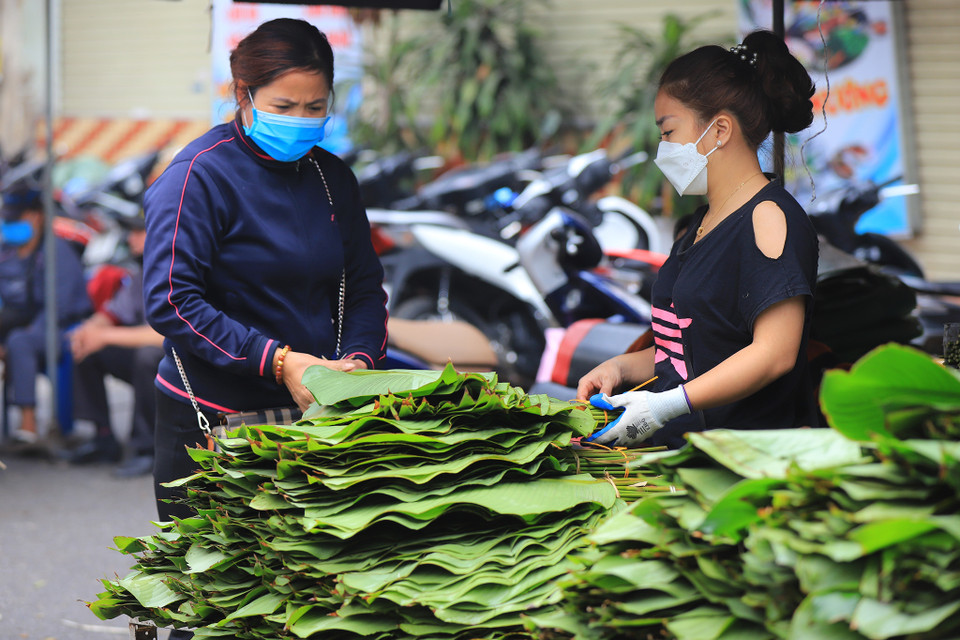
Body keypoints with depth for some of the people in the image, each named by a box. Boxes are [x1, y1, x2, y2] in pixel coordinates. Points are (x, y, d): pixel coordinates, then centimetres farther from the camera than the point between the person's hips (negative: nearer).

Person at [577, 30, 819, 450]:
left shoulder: (768, 217, -6)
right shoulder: (700, 224, 23)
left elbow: (774, 353, -16)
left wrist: (667, 405, -20)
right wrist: (621, 367, 13)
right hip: (680, 451, 9)